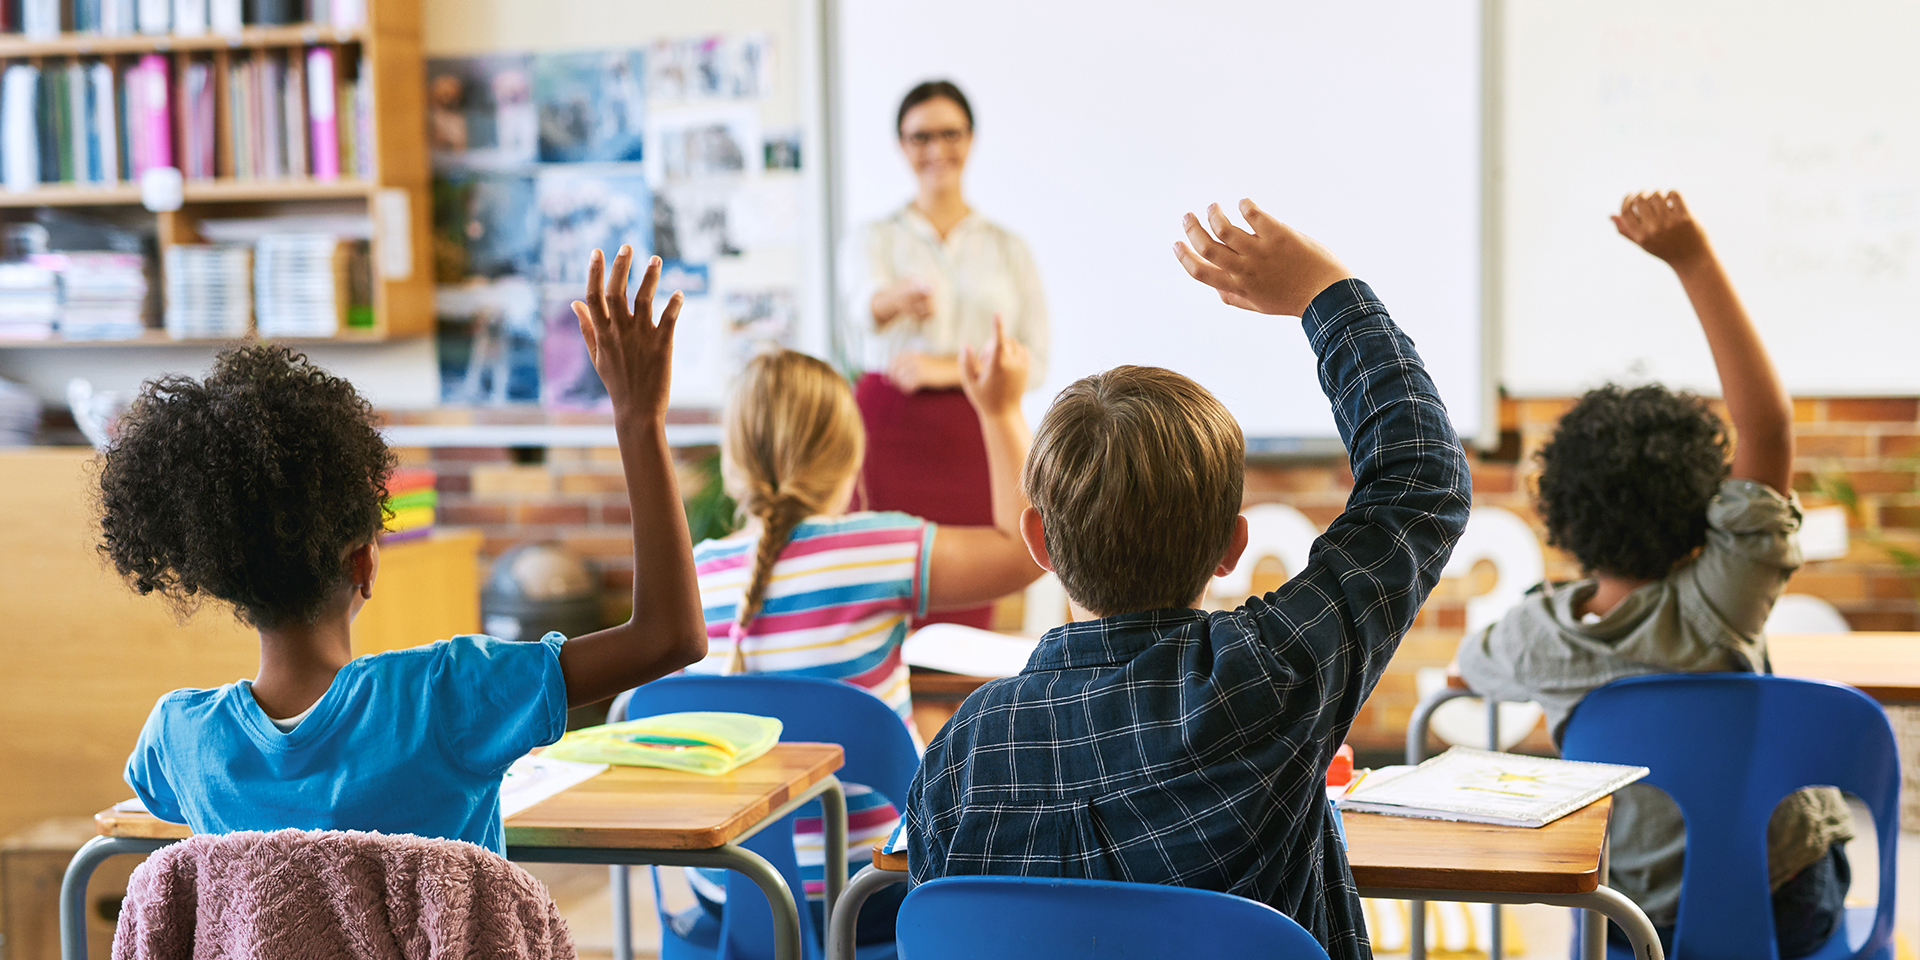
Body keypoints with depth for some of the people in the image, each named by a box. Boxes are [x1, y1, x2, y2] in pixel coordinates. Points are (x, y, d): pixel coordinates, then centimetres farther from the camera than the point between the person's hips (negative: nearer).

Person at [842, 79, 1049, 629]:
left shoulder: (1008, 248, 12)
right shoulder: (878, 240, 7)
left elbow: (1035, 361, 7)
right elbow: (867, 304, -16)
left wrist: (947, 369, -7)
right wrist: (904, 296, -40)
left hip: (975, 439, 1)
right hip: (891, 431, -1)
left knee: (967, 614, -2)